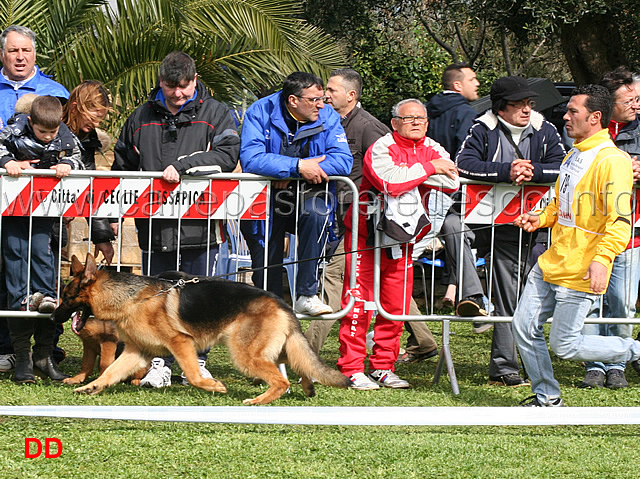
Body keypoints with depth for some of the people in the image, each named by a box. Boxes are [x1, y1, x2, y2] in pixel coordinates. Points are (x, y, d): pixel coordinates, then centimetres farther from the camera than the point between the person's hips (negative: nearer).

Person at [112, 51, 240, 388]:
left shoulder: (215, 114, 3)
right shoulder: (142, 117, 13)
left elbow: (227, 155, -12)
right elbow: (122, 165, 21)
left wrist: (182, 166, -20)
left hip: (199, 229, -3)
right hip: (154, 227, 3)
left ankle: (196, 363, 13)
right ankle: (159, 363, 9)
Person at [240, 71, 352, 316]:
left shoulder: (327, 117, -4)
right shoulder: (260, 113, -11)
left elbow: (343, 160, -14)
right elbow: (251, 159, -25)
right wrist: (298, 166, -32)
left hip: (306, 194, 0)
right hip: (267, 200, 0)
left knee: (316, 213, -33)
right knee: (265, 265, 0)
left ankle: (306, 295, -29)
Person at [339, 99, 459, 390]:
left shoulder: (432, 149, 5)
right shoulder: (381, 148, -11)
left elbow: (452, 183, -10)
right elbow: (390, 182, -29)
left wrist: (410, 175, -15)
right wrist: (428, 168, -18)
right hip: (365, 233, -6)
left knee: (396, 304, 6)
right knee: (359, 300, -7)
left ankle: (383, 367, 15)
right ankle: (351, 369, -4)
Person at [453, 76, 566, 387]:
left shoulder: (544, 132, 5)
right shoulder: (483, 130, -4)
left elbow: (563, 168, -5)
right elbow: (464, 165, -18)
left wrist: (532, 171, -21)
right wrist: (507, 171, -25)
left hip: (514, 227, 2)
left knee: (508, 298, 4)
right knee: (451, 223, -34)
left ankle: (503, 367, 10)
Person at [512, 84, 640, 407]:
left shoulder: (612, 161, -16)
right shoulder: (574, 155, 14)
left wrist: (602, 259, -36)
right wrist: (541, 218, 10)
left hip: (580, 273, -9)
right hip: (551, 264, 9)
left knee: (565, 345, -7)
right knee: (524, 327, 6)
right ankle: (546, 398, 20)